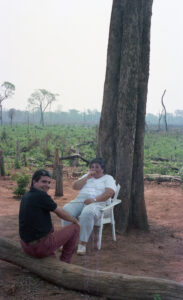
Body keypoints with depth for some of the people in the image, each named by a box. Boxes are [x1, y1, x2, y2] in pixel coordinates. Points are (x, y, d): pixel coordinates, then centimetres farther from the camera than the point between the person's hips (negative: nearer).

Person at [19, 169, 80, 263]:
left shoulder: (26, 196, 7)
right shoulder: (41, 195, -18)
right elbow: (61, 213, -4)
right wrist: (75, 220, 14)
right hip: (40, 247, -8)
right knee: (75, 227, 7)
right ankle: (65, 262, 18)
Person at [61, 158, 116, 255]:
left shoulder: (108, 178, 13)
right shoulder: (86, 176, 28)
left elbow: (109, 192, -6)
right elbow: (75, 186, 15)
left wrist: (94, 200, -18)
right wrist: (87, 177, 6)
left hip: (96, 203, -4)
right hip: (79, 200, 4)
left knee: (87, 213, -40)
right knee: (66, 209, -29)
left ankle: (83, 244, -34)